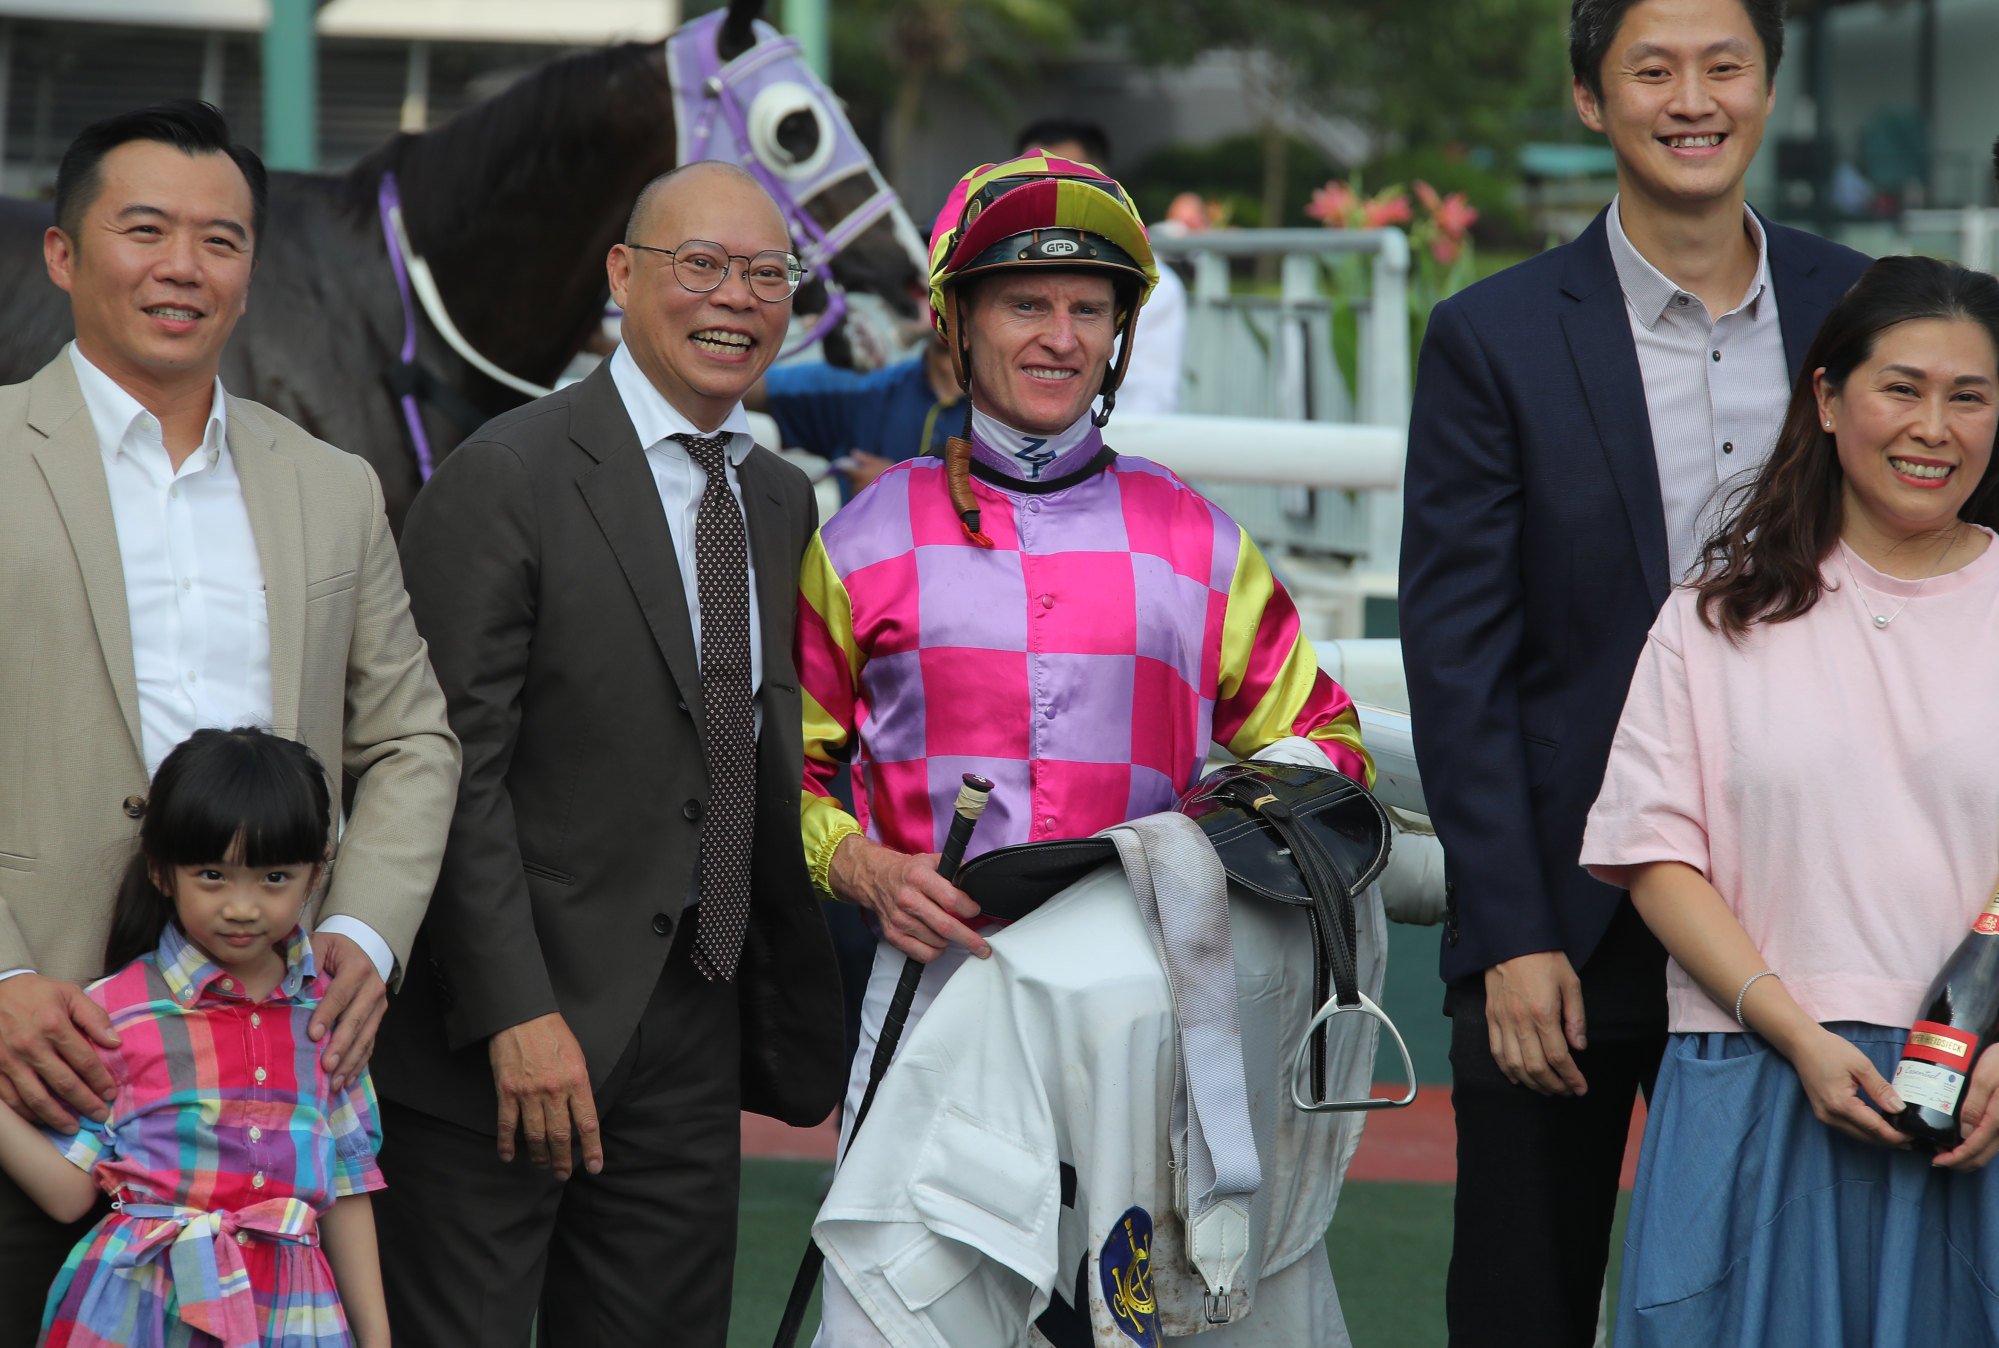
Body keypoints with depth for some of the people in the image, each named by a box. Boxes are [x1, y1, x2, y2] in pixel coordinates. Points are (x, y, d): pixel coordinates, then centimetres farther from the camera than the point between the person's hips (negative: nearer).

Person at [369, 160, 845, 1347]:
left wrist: (801, 1017, 11)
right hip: (497, 1034, -6)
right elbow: (455, 769, -14)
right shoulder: (507, 480, -9)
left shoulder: (784, 504, 13)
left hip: (693, 1029, 7)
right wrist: (516, 1015, -20)